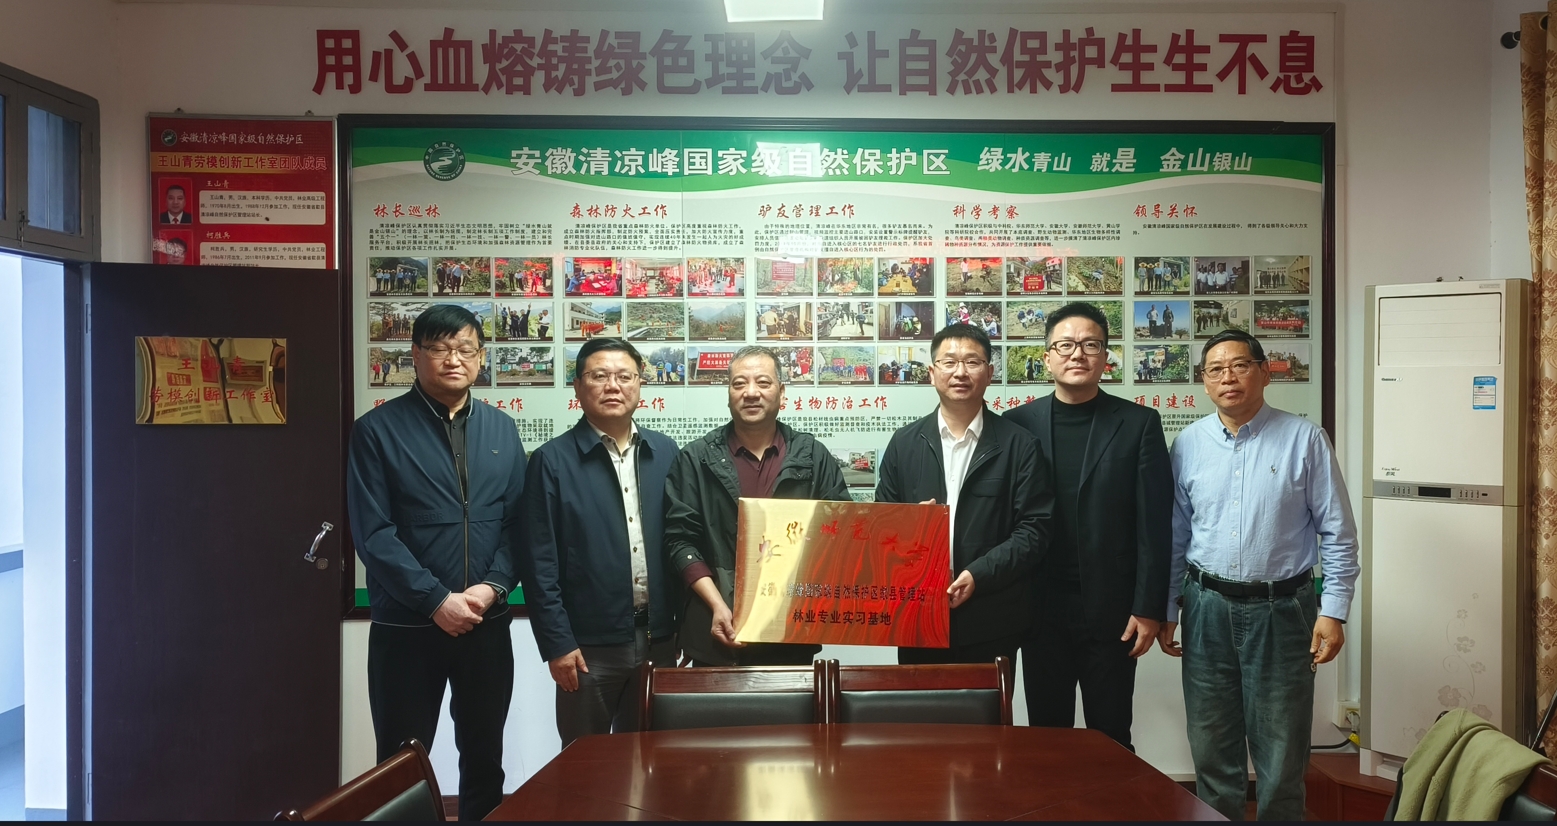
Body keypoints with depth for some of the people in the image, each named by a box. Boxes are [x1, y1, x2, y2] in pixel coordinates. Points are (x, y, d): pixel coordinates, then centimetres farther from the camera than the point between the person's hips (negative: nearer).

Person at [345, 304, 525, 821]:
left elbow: (517, 521, 4)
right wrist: (437, 601, -17)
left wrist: (493, 587, -12)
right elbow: (373, 534, -12)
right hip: (406, 628, -3)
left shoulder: (502, 430, 7)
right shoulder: (378, 429, -6)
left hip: (487, 626, 3)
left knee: (485, 760, 15)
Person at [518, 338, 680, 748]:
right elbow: (539, 563, -7)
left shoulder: (665, 453, 5)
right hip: (590, 643, -3)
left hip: (659, 638, 4)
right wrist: (557, 644, -10)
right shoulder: (552, 461, -6)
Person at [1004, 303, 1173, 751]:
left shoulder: (1139, 424, 0)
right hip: (1042, 609, 1)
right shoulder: (1018, 423, 2)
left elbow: (1154, 523, -3)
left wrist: (1149, 608, -6)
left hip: (1112, 609, -1)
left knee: (1111, 740, 8)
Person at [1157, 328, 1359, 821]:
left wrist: (1333, 611, -8)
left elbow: (1337, 534, -3)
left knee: (1281, 754, 8)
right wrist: (1167, 609, 8)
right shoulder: (1188, 445, 3)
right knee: (1211, 749, 14)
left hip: (1281, 610, -2)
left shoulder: (1304, 439, -5)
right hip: (1206, 608, 3)